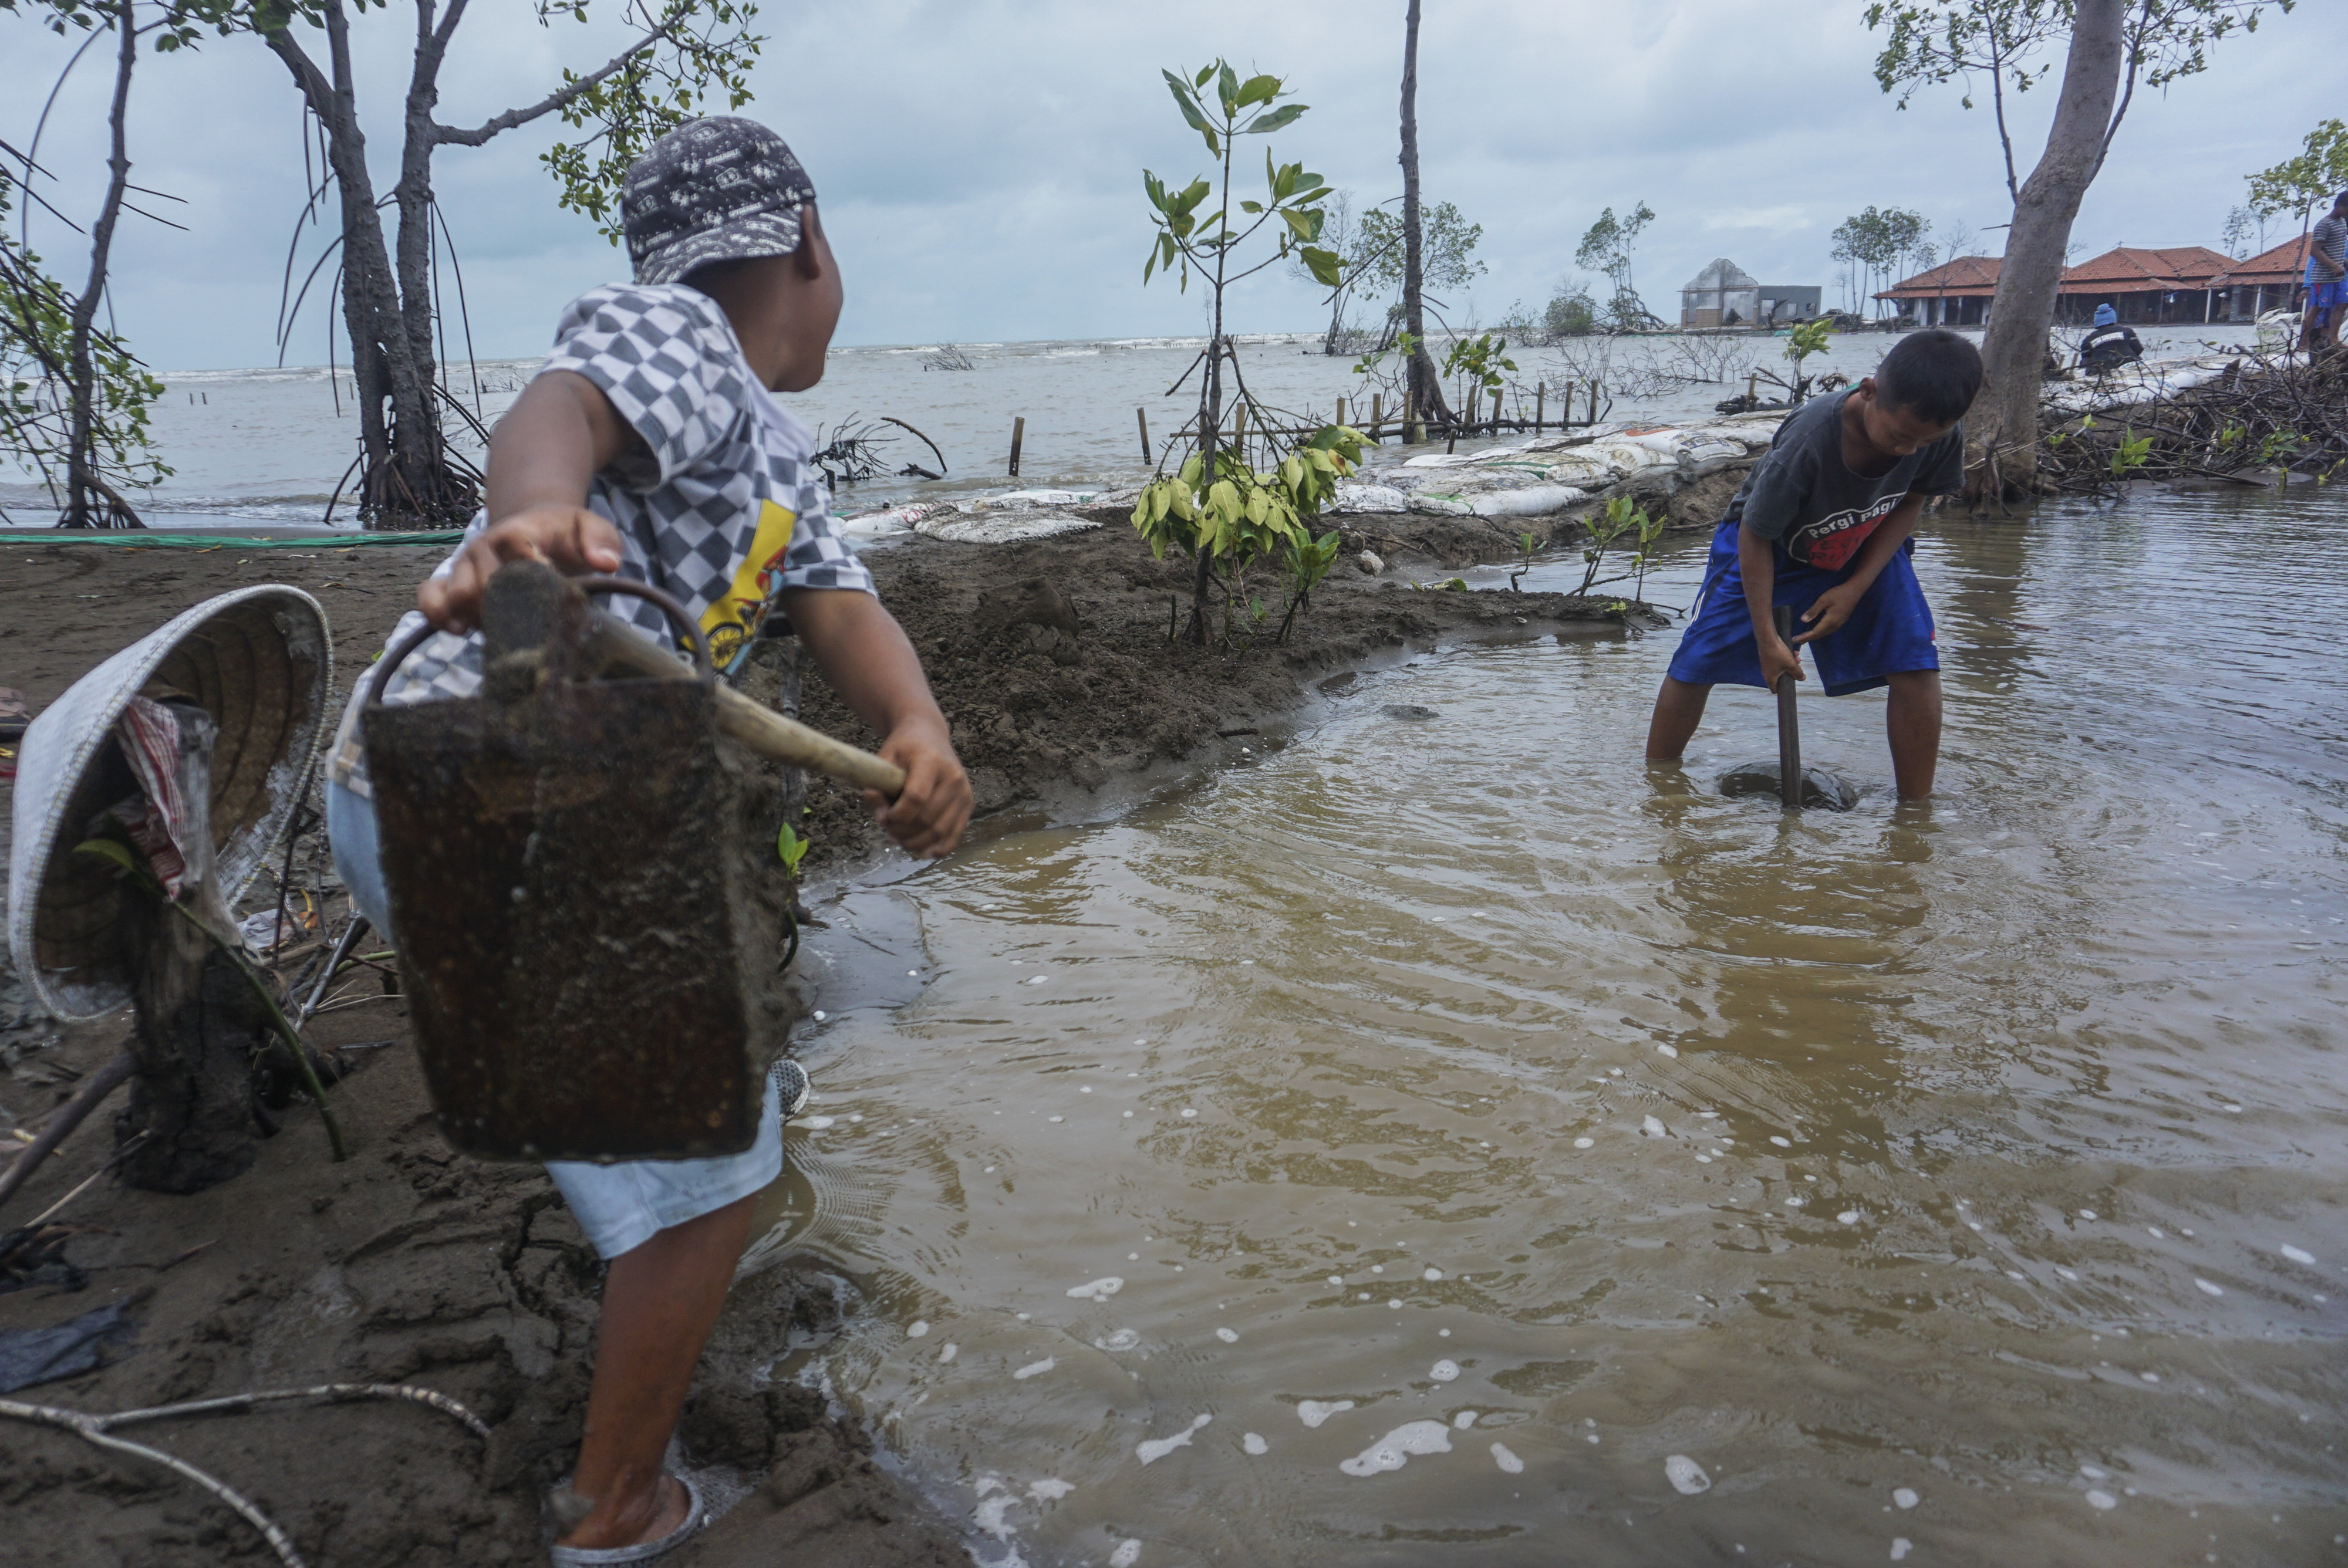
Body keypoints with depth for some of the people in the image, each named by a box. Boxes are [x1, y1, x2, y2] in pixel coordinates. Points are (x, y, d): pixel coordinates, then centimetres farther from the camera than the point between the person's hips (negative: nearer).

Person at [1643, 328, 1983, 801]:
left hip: (1866, 550, 3)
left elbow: (1910, 502, -5)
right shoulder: (1808, 441, -39)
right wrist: (1767, 637, -21)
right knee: (1698, 664, -5)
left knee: (1916, 667, -13)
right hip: (1772, 546, -3)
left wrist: (1856, 588, -16)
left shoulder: (1942, 435, -26)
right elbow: (1754, 536, -26)